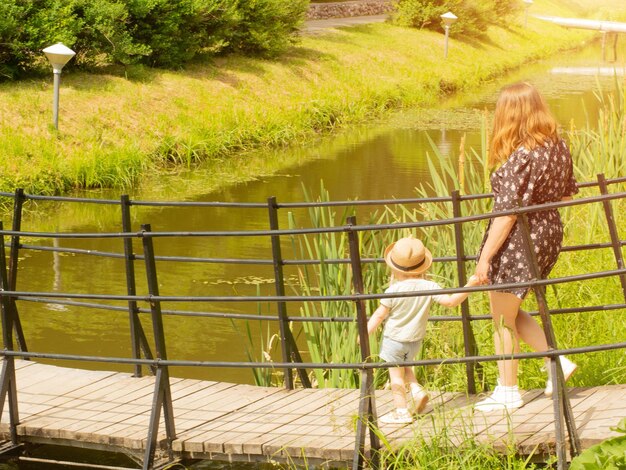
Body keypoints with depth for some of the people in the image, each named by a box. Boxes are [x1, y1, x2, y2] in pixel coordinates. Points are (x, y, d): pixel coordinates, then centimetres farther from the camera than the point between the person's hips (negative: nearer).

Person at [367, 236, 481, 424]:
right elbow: (451, 301, -17)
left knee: (396, 374, 6)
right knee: (404, 367, 28)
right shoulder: (428, 287, -15)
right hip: (415, 339, 4)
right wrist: (469, 286, -11)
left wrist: (365, 333, -5)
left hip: (393, 339, -4)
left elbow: (379, 315, -15)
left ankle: (401, 411, 8)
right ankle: (417, 391, 10)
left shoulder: (393, 290, -21)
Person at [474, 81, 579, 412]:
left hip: (518, 244, -8)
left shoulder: (520, 158, -24)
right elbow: (568, 193, 13)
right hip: (549, 234, 8)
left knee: (503, 320, 9)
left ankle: (507, 391, 19)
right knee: (509, 314, 23)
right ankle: (558, 361, 17)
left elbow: (506, 215, -23)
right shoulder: (558, 147, 0)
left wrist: (485, 258, -16)